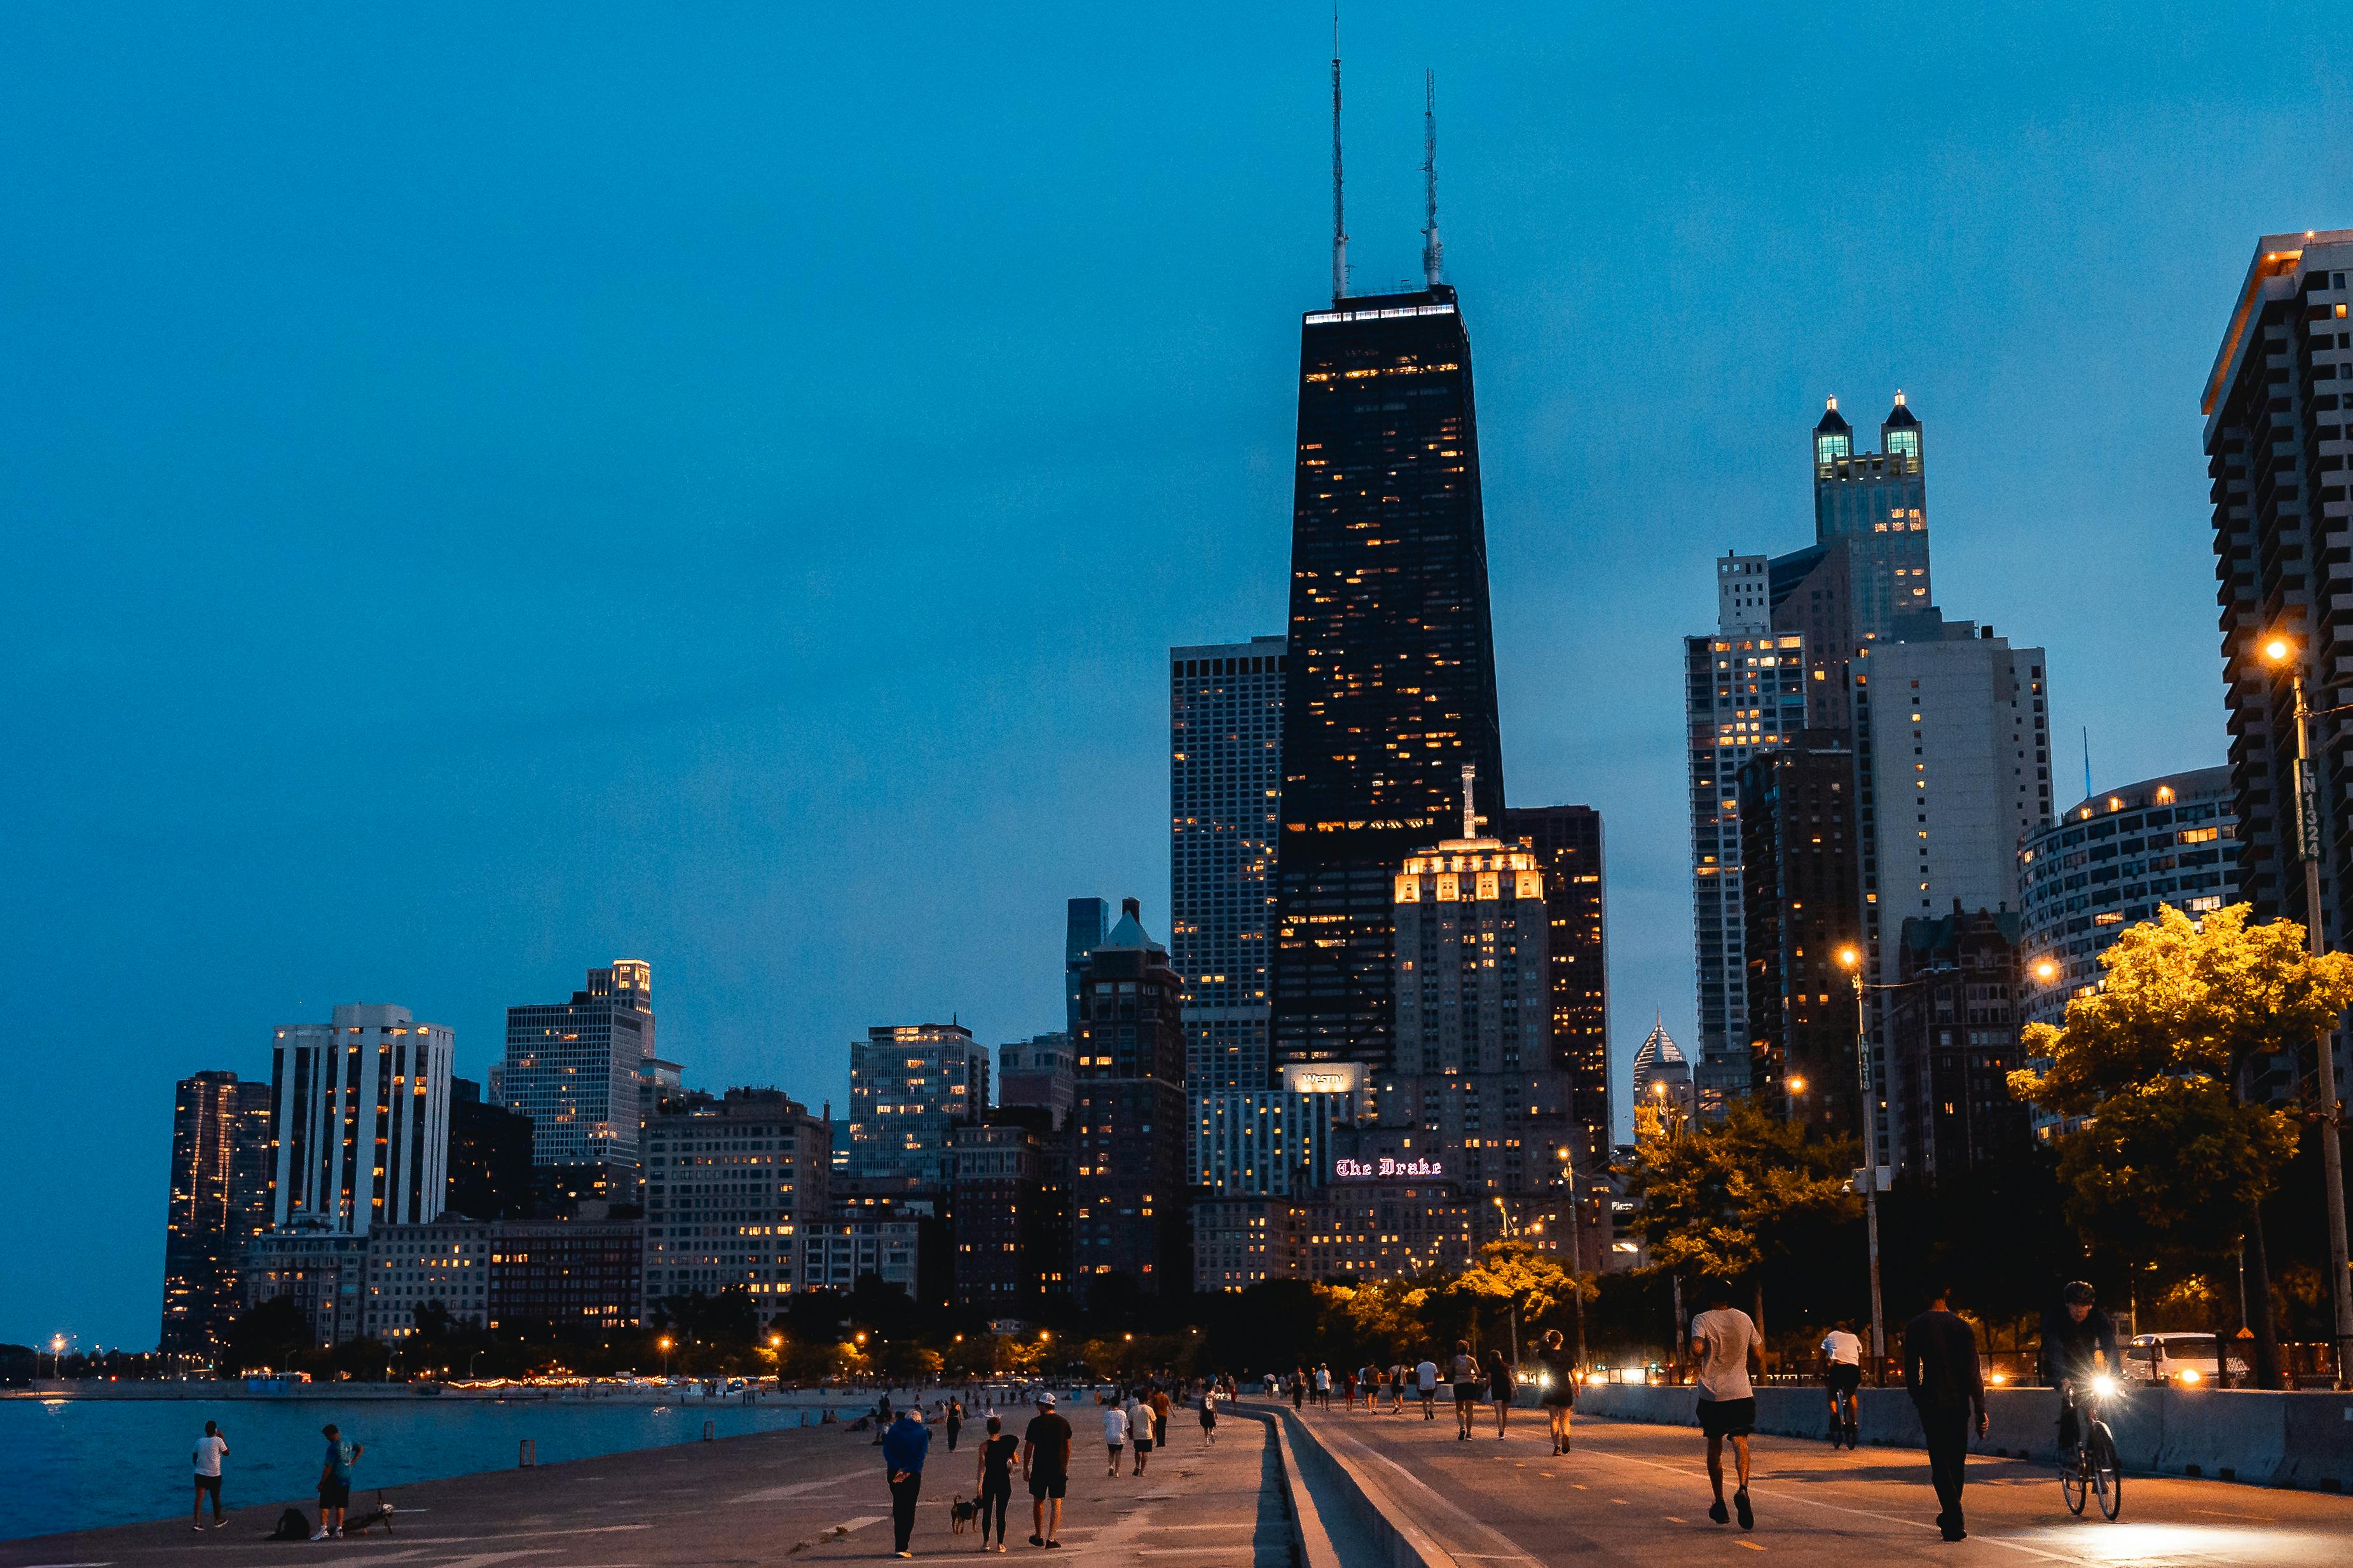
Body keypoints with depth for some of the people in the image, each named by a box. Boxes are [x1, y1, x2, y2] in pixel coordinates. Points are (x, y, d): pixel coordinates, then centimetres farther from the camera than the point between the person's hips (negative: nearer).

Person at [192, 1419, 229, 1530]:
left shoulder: (199, 1441, 4)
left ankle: (197, 1523, -15)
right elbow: (227, 1453, 4)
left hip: (200, 1474, 2)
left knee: (199, 1498, -3)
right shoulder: (218, 1441, -8)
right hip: (214, 1475, -2)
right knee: (216, 1499, 14)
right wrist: (223, 1438, 11)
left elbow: (195, 1458, 10)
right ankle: (217, 1521, 29)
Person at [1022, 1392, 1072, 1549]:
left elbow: (1028, 1447, -5)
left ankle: (1038, 1537, 21)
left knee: (1038, 1503, 14)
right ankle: (1051, 1538, -3)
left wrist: (1025, 1468, 4)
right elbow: (1068, 1448, 11)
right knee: (1056, 1504, 6)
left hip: (1039, 1469, -2)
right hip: (1059, 1470, 2)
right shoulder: (1064, 1423, 4)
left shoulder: (1036, 1422, -8)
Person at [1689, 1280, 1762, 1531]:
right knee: (1740, 1442, -6)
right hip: (1741, 1392, 1)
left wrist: (1696, 1360, 2)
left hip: (1712, 1393, -1)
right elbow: (1758, 1357, 12)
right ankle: (1742, 1489, -34)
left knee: (1714, 1446, 13)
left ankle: (1719, 1503, 18)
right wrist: (1755, 1373, 32)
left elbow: (1697, 1349, -21)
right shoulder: (1744, 1319, 7)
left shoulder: (1702, 1320, -4)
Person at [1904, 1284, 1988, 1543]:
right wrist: (1981, 1409, 0)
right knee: (1957, 1461, 16)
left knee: (1940, 1464, 0)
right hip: (1959, 1404, 2)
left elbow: (1911, 1371, -3)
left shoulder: (1915, 1327, -4)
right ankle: (1951, 1517, 25)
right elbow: (1973, 1372, -3)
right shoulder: (1962, 1326, -1)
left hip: (1931, 1404, -2)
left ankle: (1954, 1523, -12)